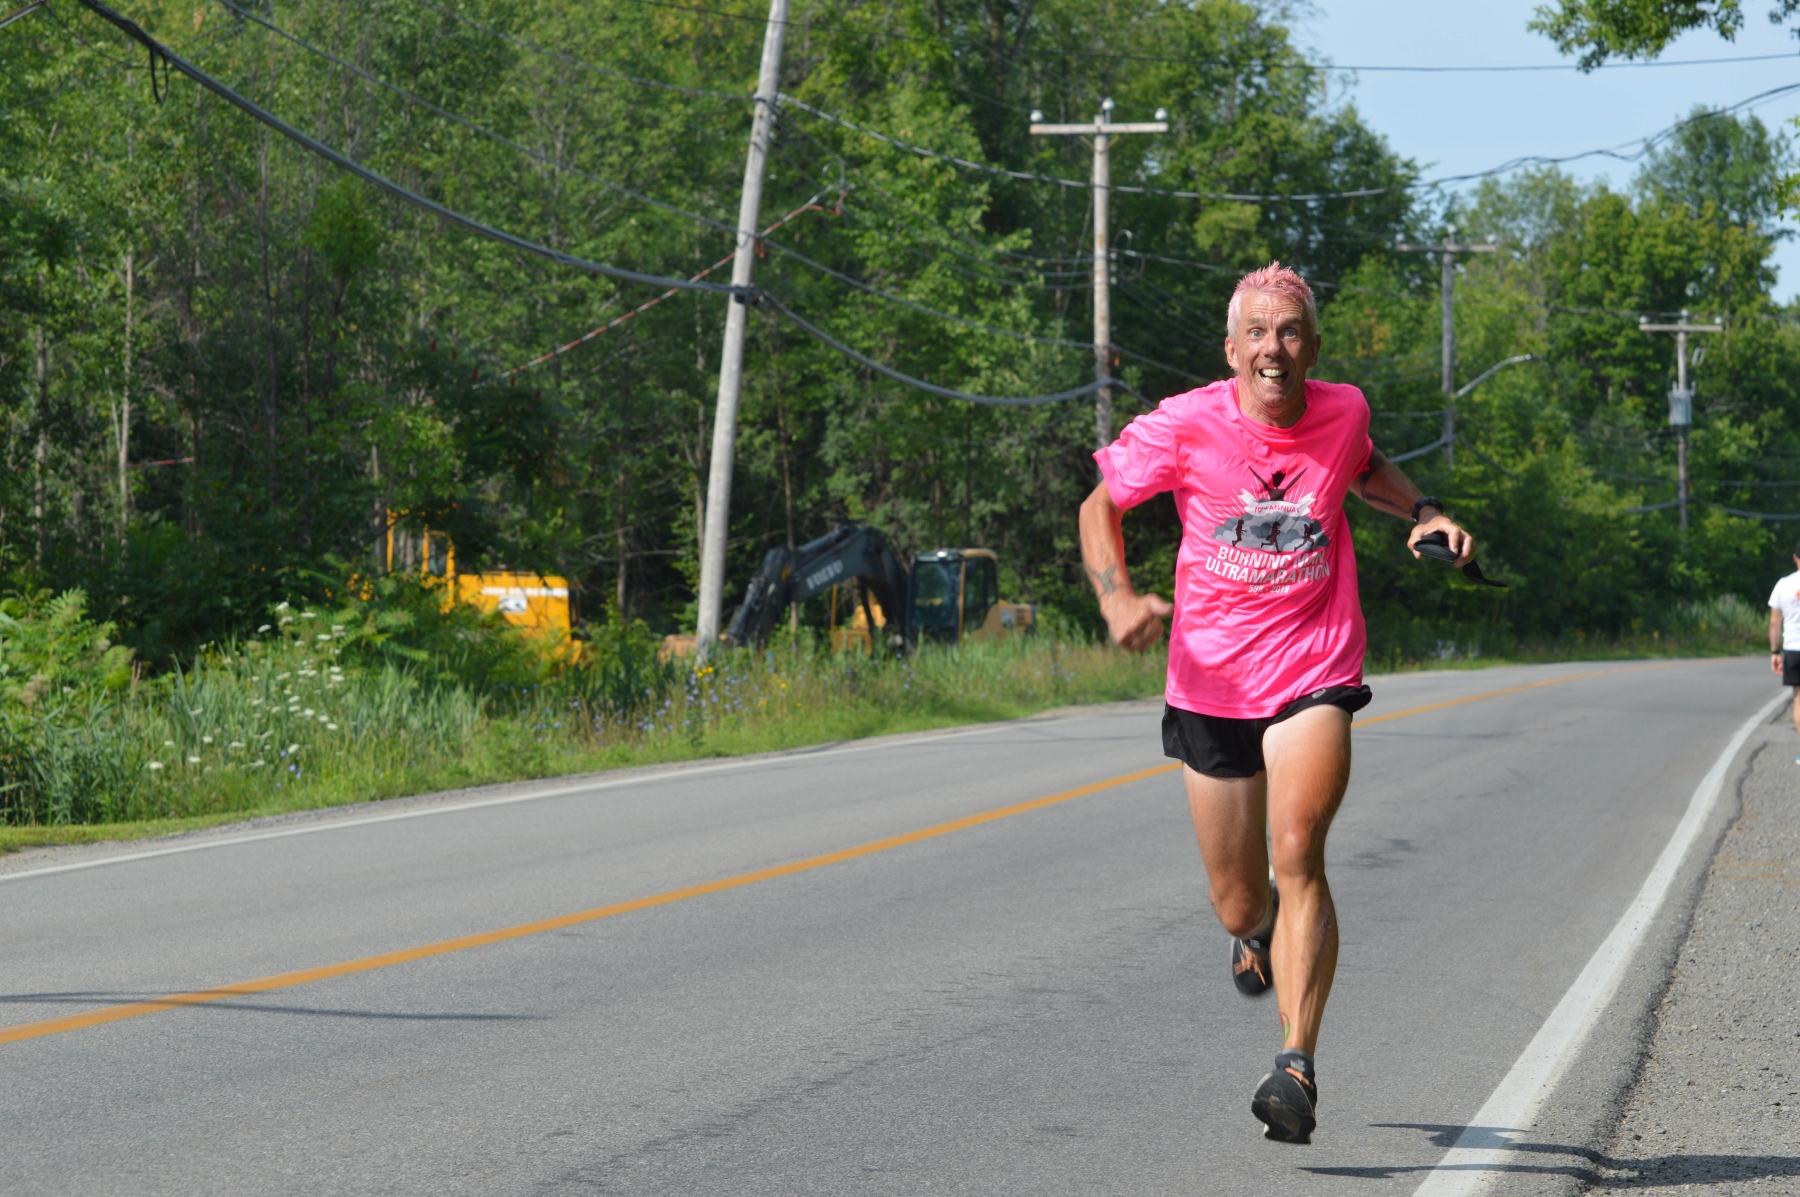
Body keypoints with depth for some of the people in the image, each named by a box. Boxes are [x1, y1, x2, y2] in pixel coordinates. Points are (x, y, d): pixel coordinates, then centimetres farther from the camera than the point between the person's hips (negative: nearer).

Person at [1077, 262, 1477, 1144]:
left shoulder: (1342, 411, -1)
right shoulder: (1184, 425, -8)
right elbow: (1101, 506, 4)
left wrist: (1424, 511, 6)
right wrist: (1118, 597, -13)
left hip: (1314, 674, -1)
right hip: (1210, 682, 1)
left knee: (1298, 853, -24)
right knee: (1239, 904, 9)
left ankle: (1297, 1069, -26)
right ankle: (1260, 929, 50)